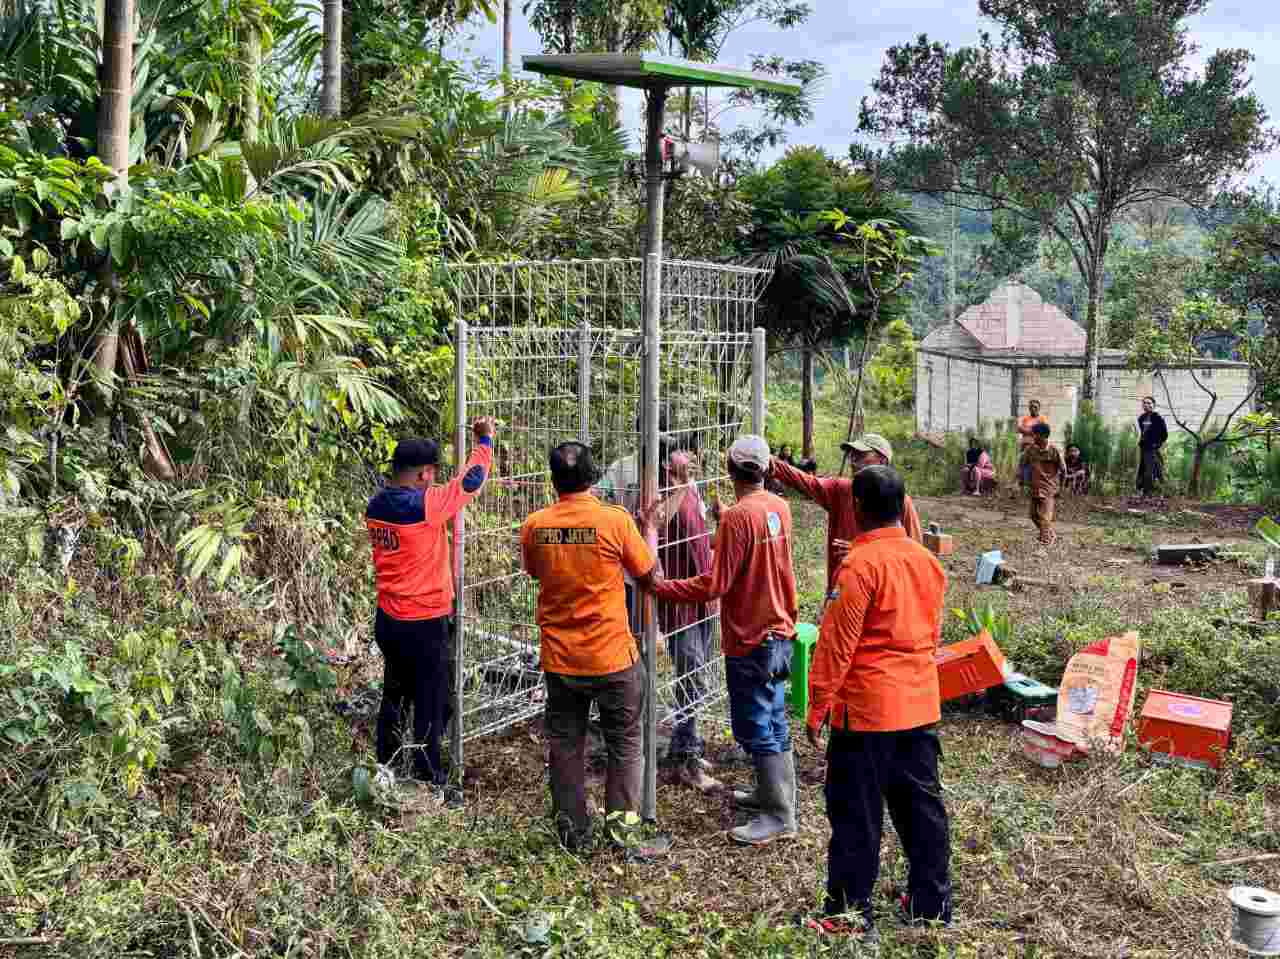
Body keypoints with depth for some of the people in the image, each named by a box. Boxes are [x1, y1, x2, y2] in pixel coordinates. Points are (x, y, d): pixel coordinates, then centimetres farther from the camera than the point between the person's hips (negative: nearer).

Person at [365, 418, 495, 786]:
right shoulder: (425, 506, -21)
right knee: (431, 703, 5)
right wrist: (485, 440, 3)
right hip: (424, 623, -7)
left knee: (395, 694, 21)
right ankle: (428, 775, 14)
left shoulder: (376, 506, 0)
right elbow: (470, 481, -11)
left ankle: (385, 764, 31)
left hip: (387, 619, 8)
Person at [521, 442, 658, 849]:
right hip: (611, 656, -3)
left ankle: (571, 831, 23)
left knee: (565, 744, 16)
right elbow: (648, 574, -2)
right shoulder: (615, 520, -15)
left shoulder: (535, 525, -5)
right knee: (625, 744, 14)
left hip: (559, 659, 3)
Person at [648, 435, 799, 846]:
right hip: (779, 631, 9)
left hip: (749, 640, -8)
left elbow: (714, 585, -23)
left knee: (755, 727, 1)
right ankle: (772, 793, 32)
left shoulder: (738, 517, -21)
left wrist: (662, 587, -18)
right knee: (772, 720, 19)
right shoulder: (780, 507, 3)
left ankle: (779, 817, 7)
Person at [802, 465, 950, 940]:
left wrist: (817, 708, -10)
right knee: (922, 803, 15)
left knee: (856, 813, 3)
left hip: (867, 708, -7)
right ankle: (931, 904, 26)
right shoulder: (927, 559, 5)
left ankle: (850, 915, 11)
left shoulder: (860, 564, -18)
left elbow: (836, 644, -17)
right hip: (920, 704, 7)